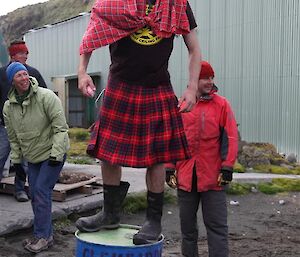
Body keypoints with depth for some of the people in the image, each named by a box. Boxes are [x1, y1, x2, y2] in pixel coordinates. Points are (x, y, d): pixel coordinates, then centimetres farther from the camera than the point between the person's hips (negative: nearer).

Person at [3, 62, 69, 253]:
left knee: (42, 191, -13)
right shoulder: (8, 107, 0)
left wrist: (56, 154, -22)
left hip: (53, 153, -6)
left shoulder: (47, 97, -18)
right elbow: (13, 137, 11)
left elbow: (60, 128, -19)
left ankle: (42, 236, -3)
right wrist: (16, 159, 11)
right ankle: (46, 234, 21)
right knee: (35, 194, 8)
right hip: (32, 157, 6)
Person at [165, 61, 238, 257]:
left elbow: (230, 137, -3)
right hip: (185, 176, 3)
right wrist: (170, 168, 4)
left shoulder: (221, 104, 0)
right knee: (187, 223, 14)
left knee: (217, 225, 0)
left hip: (213, 176, -2)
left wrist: (227, 167, -9)